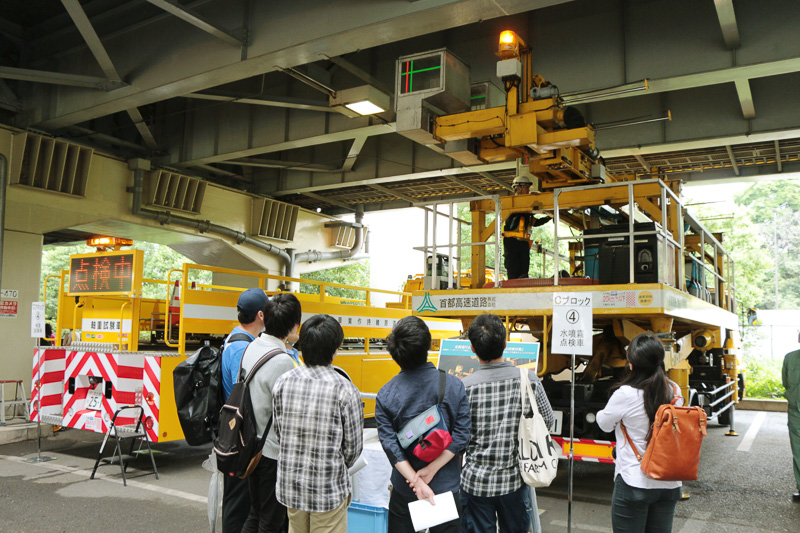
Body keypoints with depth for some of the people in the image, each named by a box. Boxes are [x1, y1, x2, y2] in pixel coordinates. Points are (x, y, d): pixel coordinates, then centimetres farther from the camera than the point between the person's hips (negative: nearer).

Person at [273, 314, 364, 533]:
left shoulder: (283, 382, -5)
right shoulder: (345, 390, -16)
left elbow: (279, 432, 6)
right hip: (328, 490, -4)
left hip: (290, 484, 4)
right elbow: (353, 445, -7)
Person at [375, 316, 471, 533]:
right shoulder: (454, 385, -11)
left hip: (403, 490, 0)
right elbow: (461, 435, -14)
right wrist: (431, 469, -15)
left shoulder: (385, 395, -11)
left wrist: (416, 481, -17)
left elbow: (390, 445, -16)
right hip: (446, 485, 0)